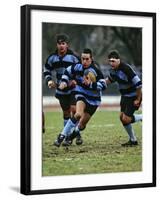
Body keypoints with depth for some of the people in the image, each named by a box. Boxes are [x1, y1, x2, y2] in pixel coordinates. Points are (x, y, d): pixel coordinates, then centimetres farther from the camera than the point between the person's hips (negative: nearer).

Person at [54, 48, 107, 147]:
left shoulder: (96, 71, -22)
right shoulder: (77, 67, -10)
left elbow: (103, 85, -30)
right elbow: (67, 71, 11)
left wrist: (90, 84, -40)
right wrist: (64, 81, -4)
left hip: (93, 99, 0)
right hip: (81, 95, 0)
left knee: (82, 124, 6)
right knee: (78, 114, -30)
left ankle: (70, 136, 35)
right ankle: (62, 136, -27)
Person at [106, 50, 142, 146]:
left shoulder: (126, 69, -28)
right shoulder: (113, 69, -2)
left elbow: (138, 84, -28)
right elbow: (110, 79, 20)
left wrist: (138, 99, -21)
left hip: (134, 96, -9)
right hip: (125, 96, 9)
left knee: (126, 119, -14)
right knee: (122, 117, 7)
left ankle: (142, 117, 12)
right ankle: (133, 140, 20)